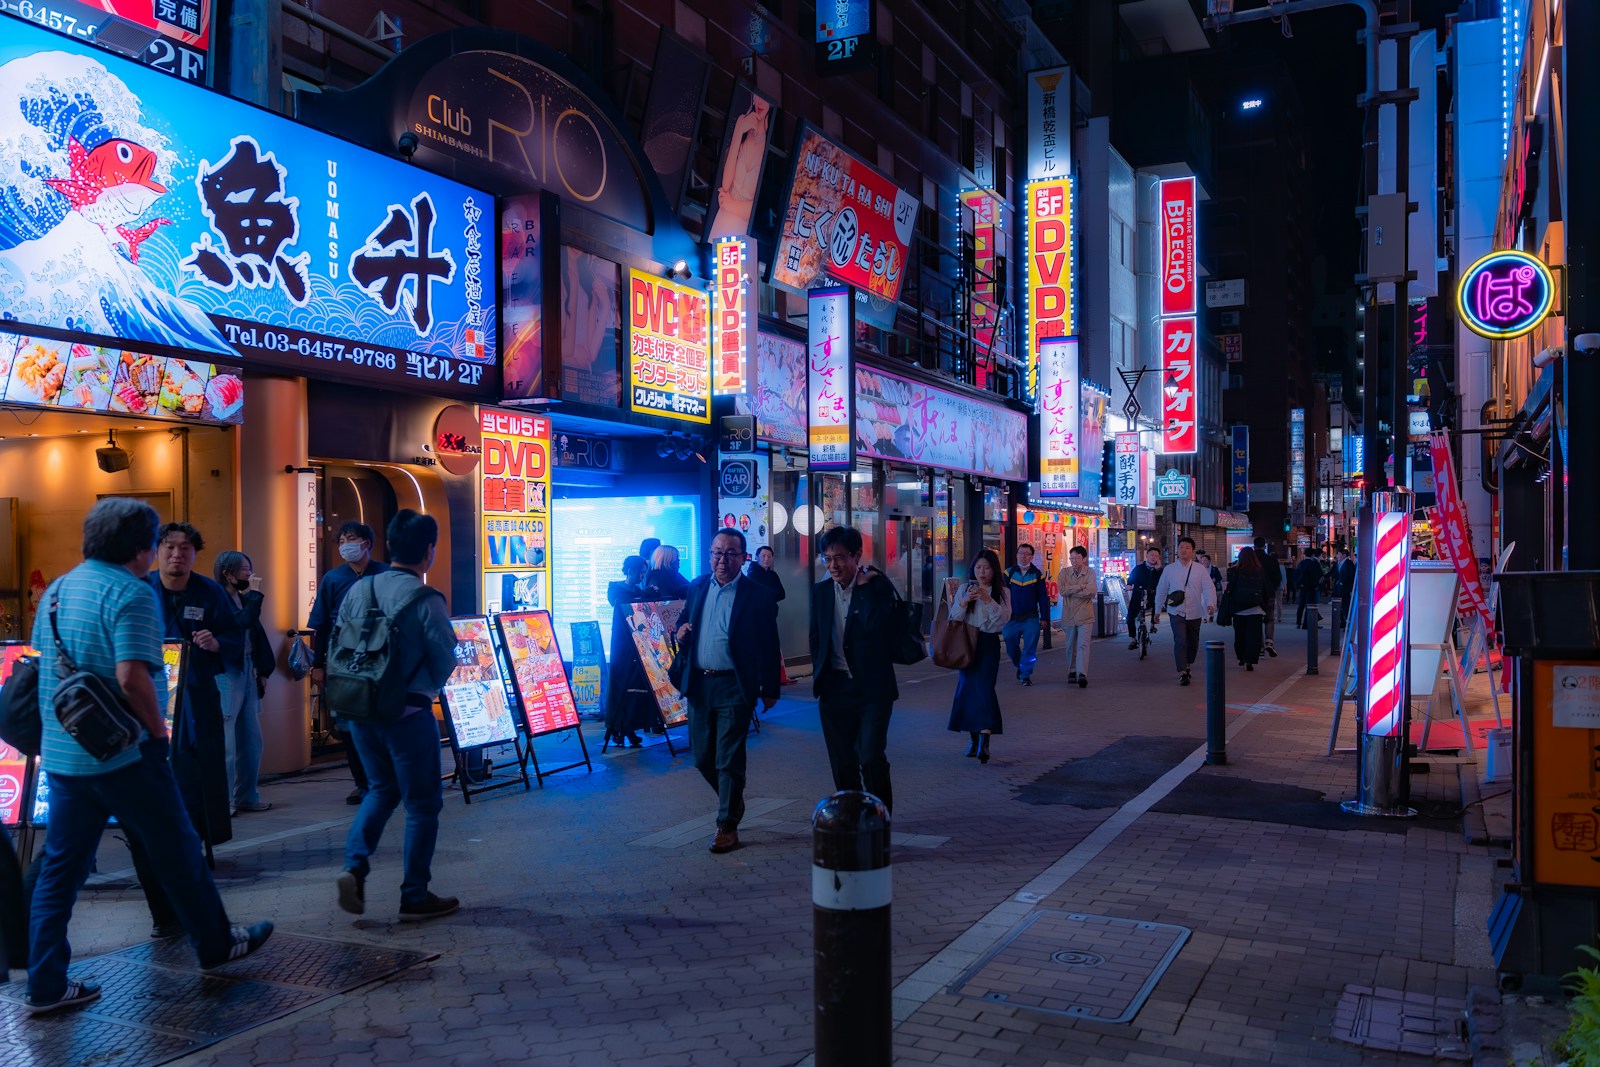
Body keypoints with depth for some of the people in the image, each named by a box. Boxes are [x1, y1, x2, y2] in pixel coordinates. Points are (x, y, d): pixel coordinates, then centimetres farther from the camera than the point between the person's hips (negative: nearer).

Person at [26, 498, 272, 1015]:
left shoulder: (56, 589, 10)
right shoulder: (131, 593, -16)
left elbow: (44, 664, 19)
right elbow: (132, 677, -25)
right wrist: (158, 730, -11)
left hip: (61, 753, 7)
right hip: (123, 755, -7)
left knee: (60, 868, 12)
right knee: (177, 851, 9)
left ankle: (46, 985, 15)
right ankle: (216, 944, 24)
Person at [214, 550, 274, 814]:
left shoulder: (244, 599, 14)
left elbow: (257, 633, 15)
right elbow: (242, 624, -24)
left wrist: (263, 671, 11)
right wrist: (255, 594, -15)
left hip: (247, 674, 9)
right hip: (226, 674, -8)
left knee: (252, 740, 11)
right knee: (226, 741, -7)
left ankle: (247, 796, 20)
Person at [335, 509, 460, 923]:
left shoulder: (359, 590, 1)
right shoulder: (426, 600, -15)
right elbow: (446, 660, -11)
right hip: (408, 714, -6)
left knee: (381, 789, 25)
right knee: (423, 803, 8)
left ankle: (354, 866, 7)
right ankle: (415, 898, 15)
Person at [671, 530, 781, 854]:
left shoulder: (757, 595, -7)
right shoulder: (696, 587, 9)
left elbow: (769, 646, -4)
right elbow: (683, 620, 23)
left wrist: (769, 690, -3)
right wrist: (681, 630, -2)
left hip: (734, 687, -5)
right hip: (698, 683, 5)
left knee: (728, 758, -2)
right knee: (702, 755, 11)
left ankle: (728, 825, 11)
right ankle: (732, 800, 36)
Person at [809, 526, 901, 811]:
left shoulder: (878, 586, -6)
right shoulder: (821, 591, 7)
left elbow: (877, 625, -23)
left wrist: (864, 585, -18)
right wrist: (820, 676, 11)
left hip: (872, 689, -4)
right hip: (835, 688, 4)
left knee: (872, 758, -11)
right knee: (842, 763, 10)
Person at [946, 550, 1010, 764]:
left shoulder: (1001, 592, 4)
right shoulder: (964, 588, 7)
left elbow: (1004, 618, -9)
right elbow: (954, 618, 2)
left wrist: (988, 599, -20)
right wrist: (964, 601, -15)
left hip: (989, 644, -2)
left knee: (984, 687, -14)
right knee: (967, 688, 4)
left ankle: (984, 743, -21)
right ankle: (974, 738, 17)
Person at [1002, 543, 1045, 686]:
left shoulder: (1038, 575, 1)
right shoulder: (1009, 573, 1)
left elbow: (1042, 598, 5)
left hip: (1031, 619, -1)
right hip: (1011, 619, 1)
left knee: (1030, 649, -3)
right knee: (1011, 648, 9)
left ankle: (1025, 674, 8)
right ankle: (1019, 667, 34)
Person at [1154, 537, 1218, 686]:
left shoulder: (1200, 569, -1)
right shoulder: (1169, 569, 0)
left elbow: (1209, 588, -7)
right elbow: (1161, 590, 8)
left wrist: (1211, 604, -25)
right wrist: (1158, 610, 11)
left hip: (1194, 613, 2)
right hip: (1176, 612, -2)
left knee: (1193, 642, 15)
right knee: (1180, 640, -16)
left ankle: (1188, 666, 38)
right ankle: (1182, 673, -16)